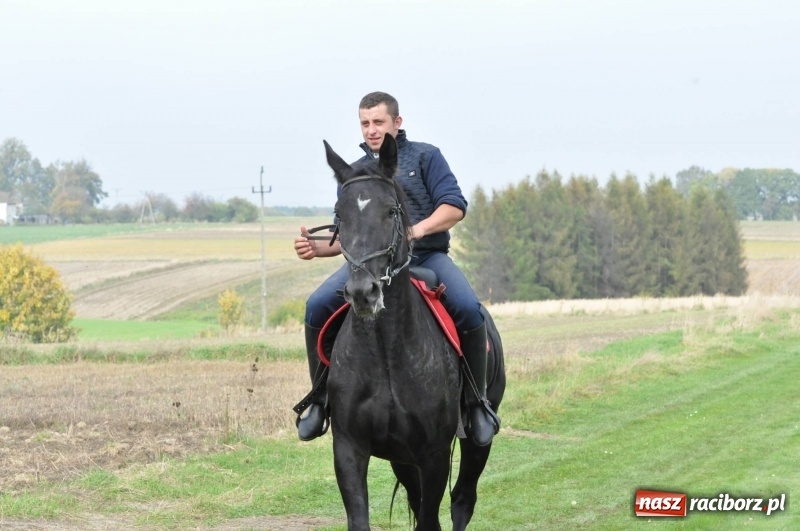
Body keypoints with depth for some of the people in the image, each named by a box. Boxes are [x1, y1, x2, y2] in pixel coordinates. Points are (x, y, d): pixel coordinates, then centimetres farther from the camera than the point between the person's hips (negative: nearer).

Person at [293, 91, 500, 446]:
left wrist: (415, 231, -21)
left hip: (426, 256, -3)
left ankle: (477, 402, -15)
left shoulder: (424, 157, 9)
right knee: (318, 306, -23)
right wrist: (317, 248, -1)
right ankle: (321, 398, -9)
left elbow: (454, 207, -3)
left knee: (467, 308, -32)